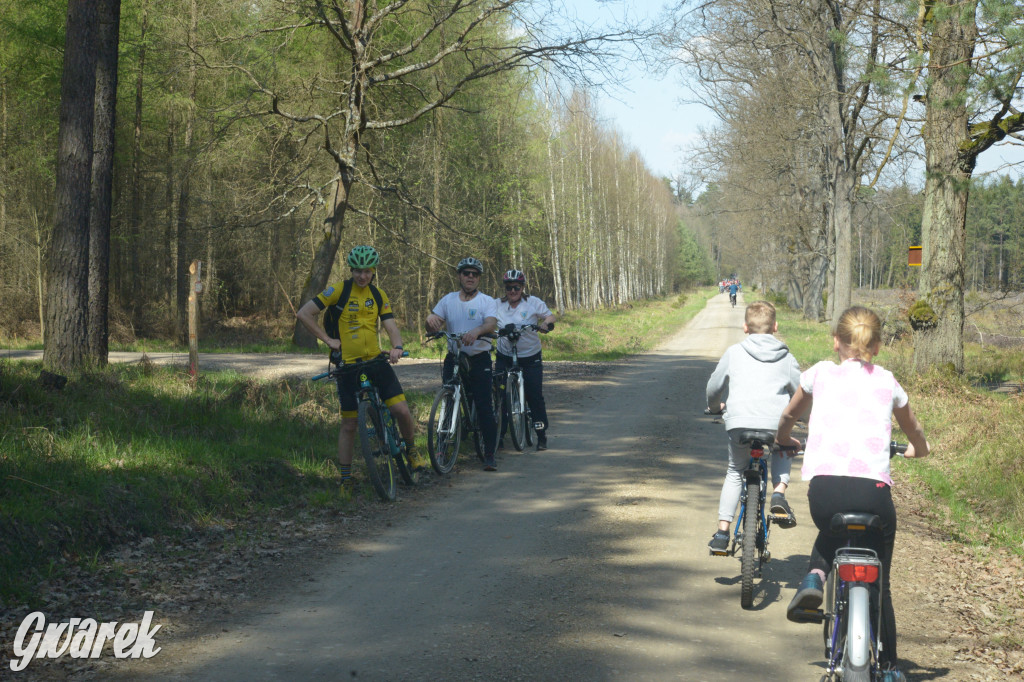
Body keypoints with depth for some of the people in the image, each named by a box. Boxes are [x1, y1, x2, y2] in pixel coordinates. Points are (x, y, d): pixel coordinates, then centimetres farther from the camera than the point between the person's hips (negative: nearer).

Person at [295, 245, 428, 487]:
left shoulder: (379, 295, 8)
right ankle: (345, 478, 13)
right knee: (349, 424, 1)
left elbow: (391, 326, 0)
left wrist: (397, 347, -22)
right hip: (348, 365, -3)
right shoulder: (339, 290, -5)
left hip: (376, 361, 3)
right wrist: (328, 339, -7)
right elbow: (304, 313, -6)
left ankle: (411, 451, 19)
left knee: (402, 410, -9)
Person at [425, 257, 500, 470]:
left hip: (479, 358, -3)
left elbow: (492, 323, -18)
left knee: (484, 407, -7)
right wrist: (431, 319, -22)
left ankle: (489, 454, -2)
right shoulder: (448, 300, 10)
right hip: (454, 356, 3)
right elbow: (434, 324, 4)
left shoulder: (486, 301, 0)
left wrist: (476, 331, -40)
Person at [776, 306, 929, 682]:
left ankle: (815, 576, 6)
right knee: (878, 584, 20)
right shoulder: (887, 382, 17)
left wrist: (784, 439, 53)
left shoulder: (820, 373, 14)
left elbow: (788, 416, 31)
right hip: (873, 491, 0)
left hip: (824, 486, 0)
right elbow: (914, 432, 35)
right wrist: (919, 449, 57)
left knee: (830, 532, 35)